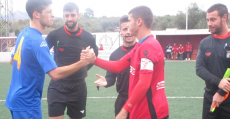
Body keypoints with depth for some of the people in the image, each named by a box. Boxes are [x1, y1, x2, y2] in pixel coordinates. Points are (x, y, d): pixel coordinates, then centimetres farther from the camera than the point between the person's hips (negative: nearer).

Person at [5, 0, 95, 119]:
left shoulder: (24, 33, 5)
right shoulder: (37, 40, -22)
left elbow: (13, 60, 20)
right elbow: (55, 74, -29)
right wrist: (83, 62, -27)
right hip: (26, 103, -9)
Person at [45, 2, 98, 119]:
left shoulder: (88, 37, -2)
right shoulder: (54, 34, -7)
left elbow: (94, 56, 18)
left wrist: (84, 68, 8)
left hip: (79, 86, 2)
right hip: (57, 86, -2)